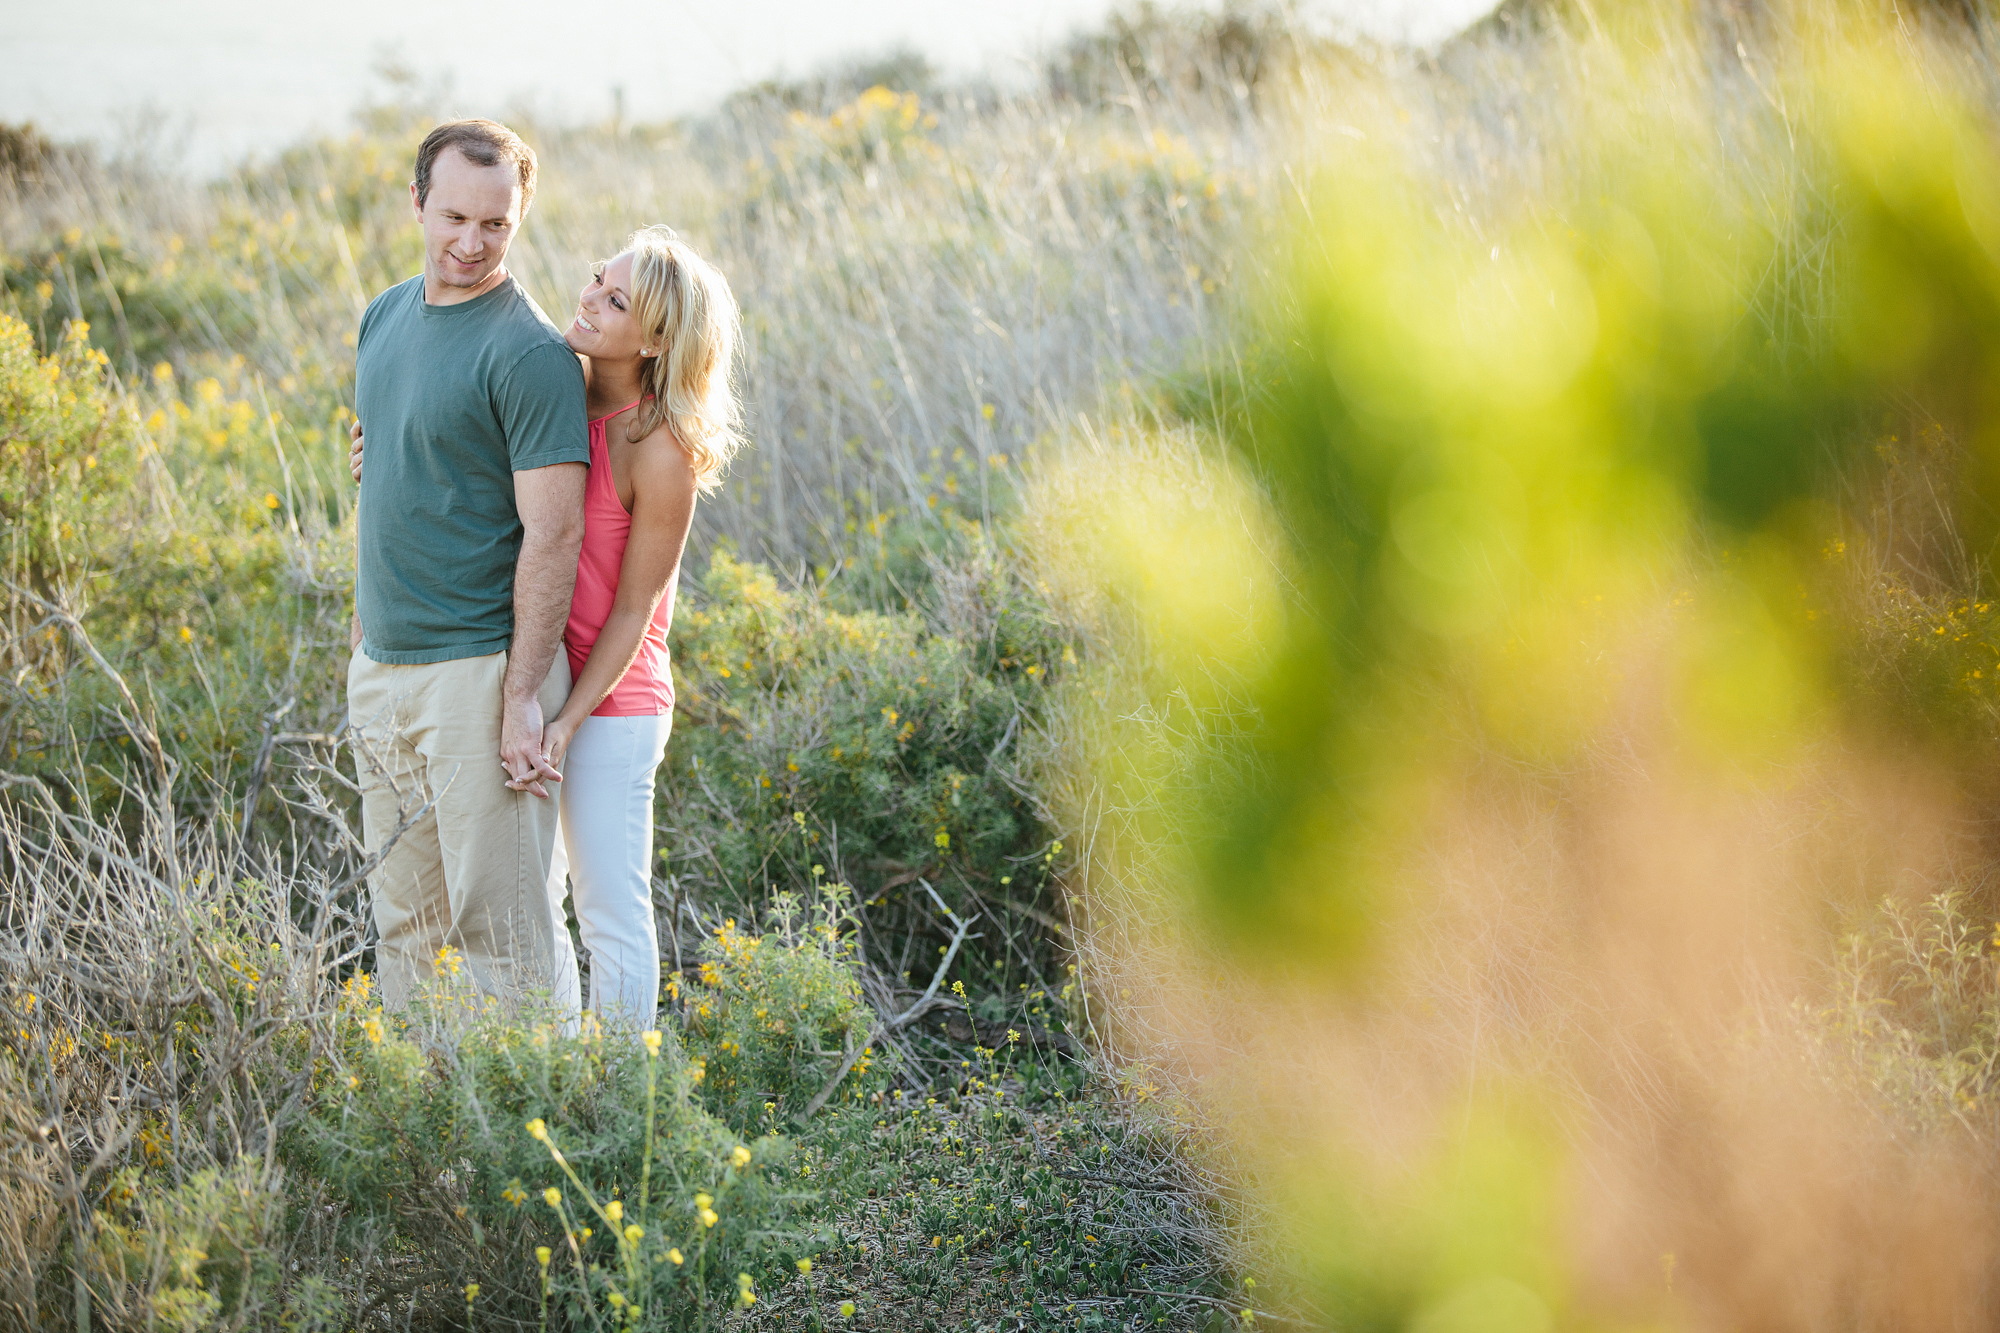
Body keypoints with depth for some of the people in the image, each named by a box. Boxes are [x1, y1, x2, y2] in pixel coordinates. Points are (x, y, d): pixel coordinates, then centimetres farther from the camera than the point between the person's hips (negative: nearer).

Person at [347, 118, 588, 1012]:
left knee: (497, 921, -3)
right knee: (400, 916, 15)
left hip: (477, 670, -8)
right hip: (380, 668, 8)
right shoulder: (385, 317, 10)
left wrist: (522, 696, -19)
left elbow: (552, 533, -17)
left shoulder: (530, 353, -14)